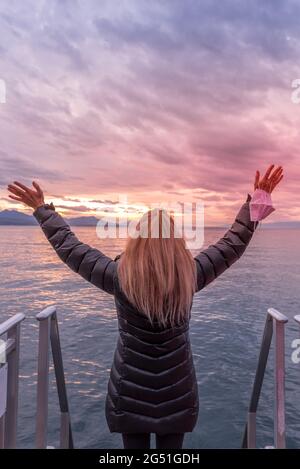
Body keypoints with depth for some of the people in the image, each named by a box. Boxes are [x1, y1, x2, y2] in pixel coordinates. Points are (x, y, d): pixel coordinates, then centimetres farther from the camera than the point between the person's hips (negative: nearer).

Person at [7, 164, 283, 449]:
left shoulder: (118, 277, -17)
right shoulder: (191, 276, -14)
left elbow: (67, 246, -6)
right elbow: (234, 243, -2)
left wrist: (42, 209, 6)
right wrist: (255, 202, 7)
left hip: (130, 393, 0)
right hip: (177, 392, 1)